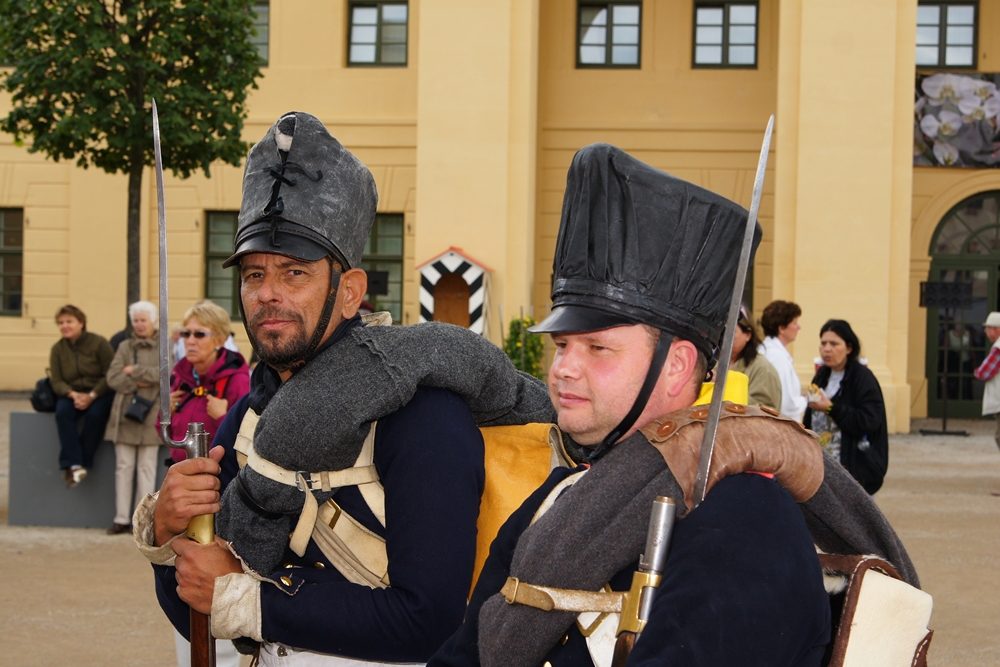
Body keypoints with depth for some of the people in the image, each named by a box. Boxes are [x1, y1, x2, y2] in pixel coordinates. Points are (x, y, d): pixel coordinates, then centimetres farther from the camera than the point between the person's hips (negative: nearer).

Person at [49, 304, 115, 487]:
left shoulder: (98, 343, -6)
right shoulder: (57, 349, 5)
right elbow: (57, 382, 1)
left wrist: (91, 396, -19)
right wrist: (73, 395, -19)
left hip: (100, 392, -3)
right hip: (72, 394, 3)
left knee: (95, 414, -34)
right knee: (62, 413, -29)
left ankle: (82, 463, -24)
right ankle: (73, 464, -33)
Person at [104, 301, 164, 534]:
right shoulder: (125, 347, 12)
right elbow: (113, 378, 1)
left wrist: (134, 371, -9)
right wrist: (138, 383, -11)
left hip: (151, 414, -2)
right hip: (125, 412, 3)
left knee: (146, 469, 0)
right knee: (123, 467, 3)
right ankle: (122, 518, 7)